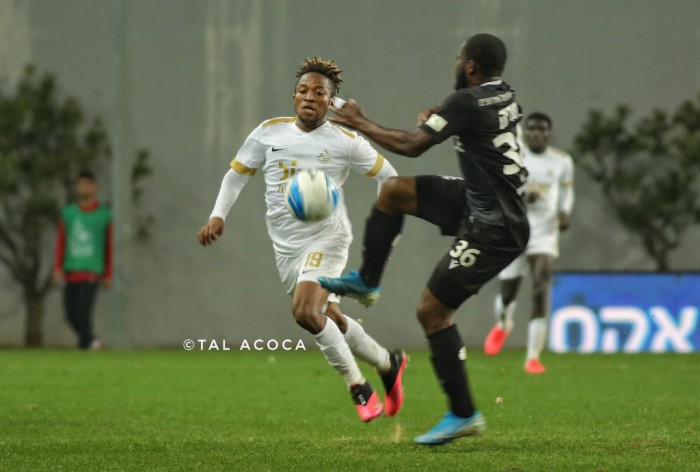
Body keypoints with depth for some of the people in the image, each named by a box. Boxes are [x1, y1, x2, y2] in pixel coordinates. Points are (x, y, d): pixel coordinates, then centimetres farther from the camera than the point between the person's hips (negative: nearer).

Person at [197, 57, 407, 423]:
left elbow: (387, 176, 4)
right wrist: (217, 216, -3)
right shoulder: (269, 132, 1)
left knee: (306, 312, -25)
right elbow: (236, 174, 11)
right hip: (285, 245, 5)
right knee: (329, 318, 12)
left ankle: (359, 388, -9)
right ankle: (388, 364, 37)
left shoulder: (345, 142, -8)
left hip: (327, 238, -5)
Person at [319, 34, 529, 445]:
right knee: (394, 191, 13)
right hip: (478, 202, 10)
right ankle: (367, 282, 26)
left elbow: (412, 145, -15)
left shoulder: (467, 102, -20)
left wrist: (362, 125, -1)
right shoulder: (504, 94, 6)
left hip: (492, 229, -10)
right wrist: (435, 120, 13)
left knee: (432, 311, -6)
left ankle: (464, 415, 0)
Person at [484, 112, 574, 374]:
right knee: (508, 293, 6)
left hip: (545, 234, 0)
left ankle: (533, 357, -12)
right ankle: (502, 325, 44)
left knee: (541, 292, -15)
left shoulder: (562, 161, 2)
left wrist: (564, 212, -2)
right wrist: (520, 197, -24)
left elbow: (567, 190, 18)